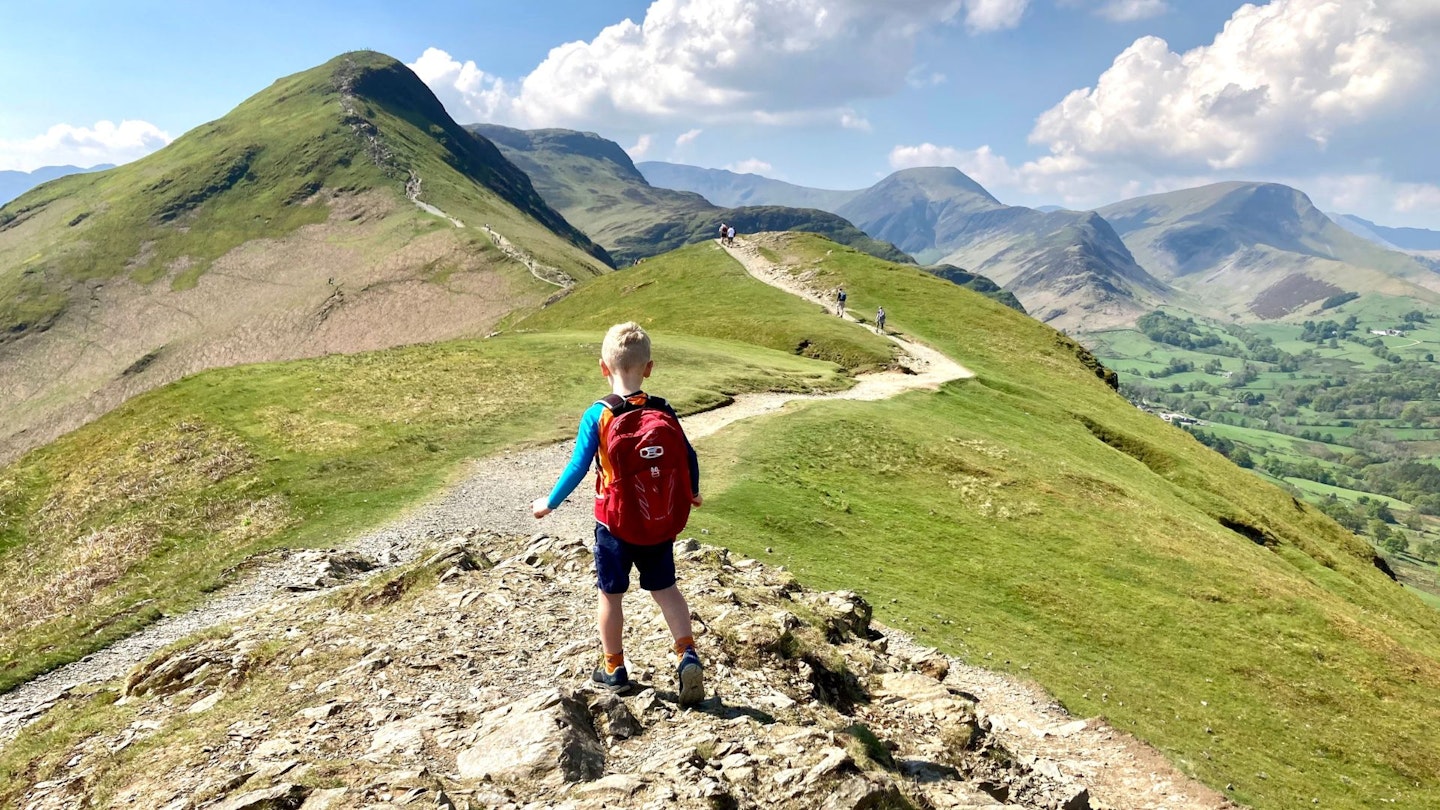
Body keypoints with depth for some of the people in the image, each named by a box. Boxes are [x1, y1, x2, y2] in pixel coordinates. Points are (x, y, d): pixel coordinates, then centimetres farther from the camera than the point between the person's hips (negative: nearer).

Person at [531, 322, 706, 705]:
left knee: (610, 594, 15)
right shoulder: (664, 413, -6)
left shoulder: (597, 416, -15)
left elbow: (577, 468, -13)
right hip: (662, 524, 3)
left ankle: (614, 669, 28)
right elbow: (688, 458, 3)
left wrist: (549, 503, 2)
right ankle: (688, 655, 5)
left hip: (615, 524, -3)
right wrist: (691, 494, 23)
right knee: (665, 588, 19)